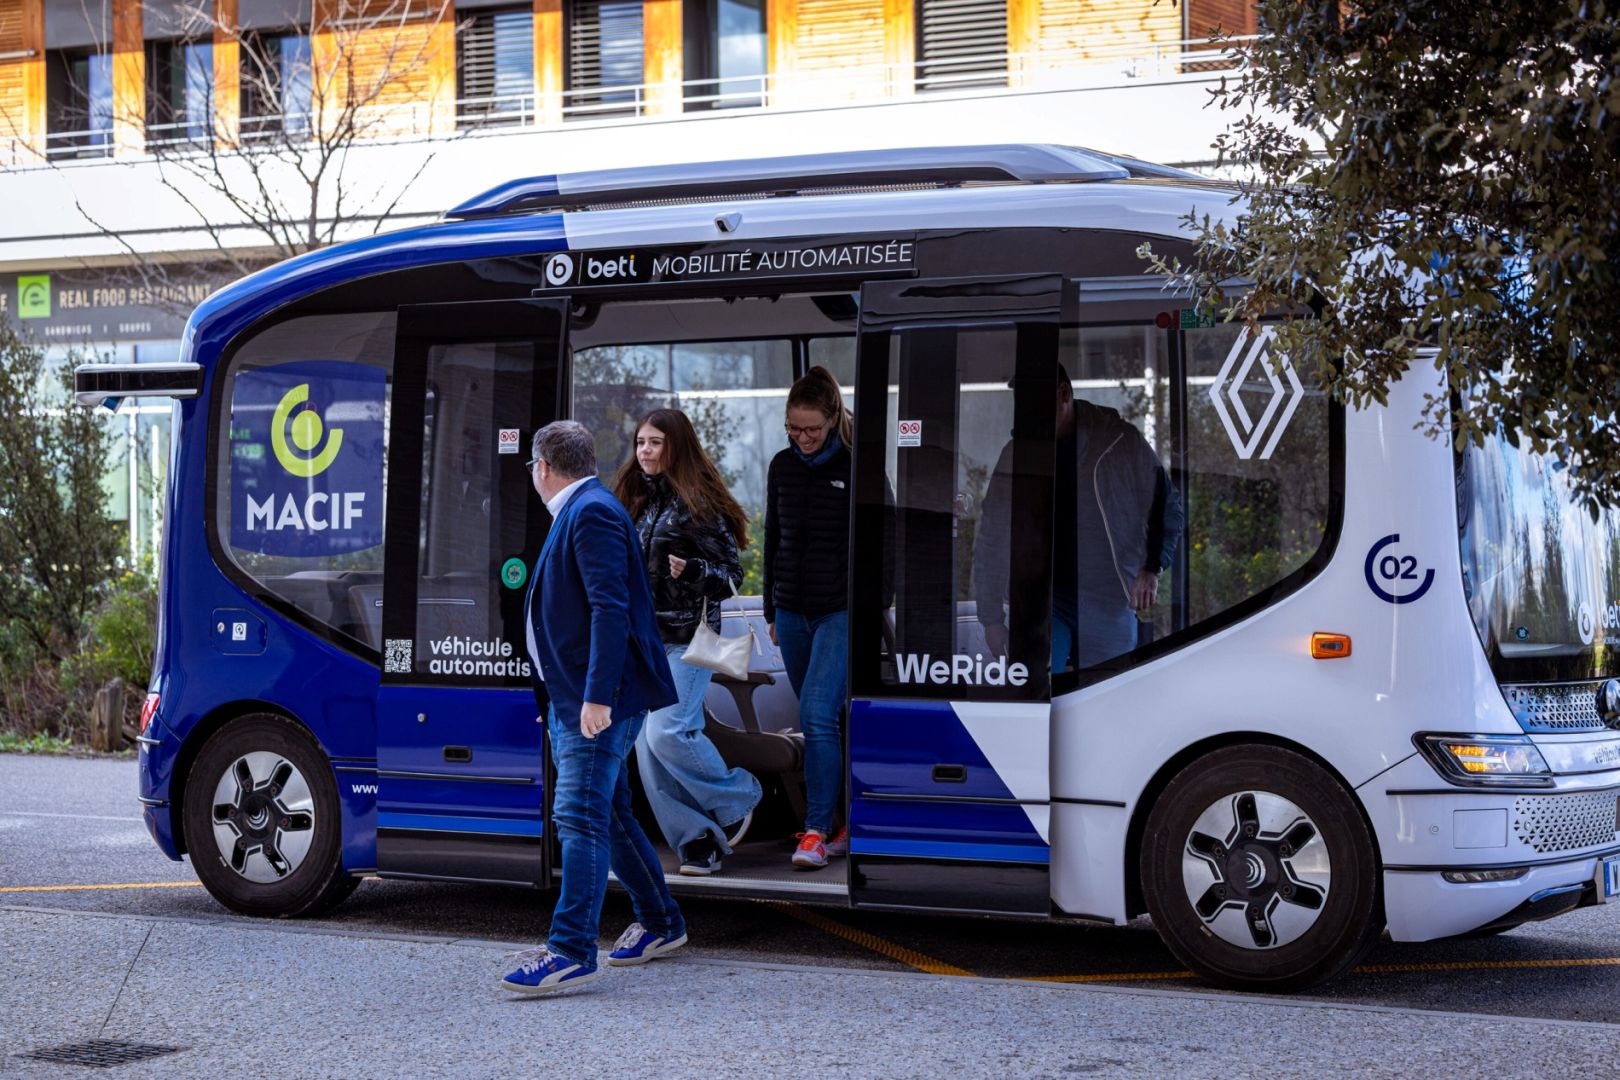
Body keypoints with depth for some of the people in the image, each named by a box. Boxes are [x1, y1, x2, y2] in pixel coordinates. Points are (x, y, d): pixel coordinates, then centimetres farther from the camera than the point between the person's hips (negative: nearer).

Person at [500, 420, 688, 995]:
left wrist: (597, 696, -28)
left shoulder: (592, 513, -13)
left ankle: (571, 950, -13)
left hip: (598, 699, -11)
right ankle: (660, 922, 28)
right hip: (571, 698, 11)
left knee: (579, 814, -12)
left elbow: (611, 608, -23)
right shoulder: (577, 513, 19)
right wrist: (560, 695, 25)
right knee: (606, 811, 16)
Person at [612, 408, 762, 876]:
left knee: (668, 733, -18)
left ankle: (738, 799, 7)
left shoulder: (698, 503, -8)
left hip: (686, 639, -7)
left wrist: (691, 570, -25)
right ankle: (697, 842, 6)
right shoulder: (635, 500, 11)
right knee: (648, 747, 0)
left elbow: (733, 574, -9)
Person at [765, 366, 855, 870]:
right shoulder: (782, 467, 7)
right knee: (820, 720, 9)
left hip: (842, 611, -5)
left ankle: (817, 831, -12)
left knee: (818, 715, -15)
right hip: (793, 611, 6)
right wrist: (772, 612, 15)